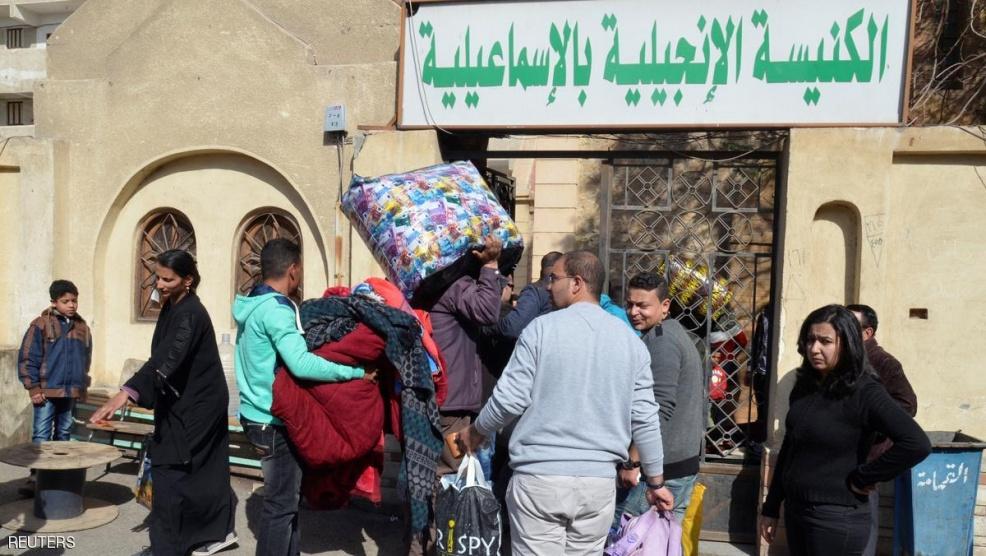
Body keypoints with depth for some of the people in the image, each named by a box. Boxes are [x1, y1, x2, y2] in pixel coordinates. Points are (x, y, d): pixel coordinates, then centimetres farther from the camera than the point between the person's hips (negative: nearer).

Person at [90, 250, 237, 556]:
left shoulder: (191, 314, -24)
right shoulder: (172, 306, 4)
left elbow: (169, 356, -37)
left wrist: (127, 392, -48)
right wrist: (140, 391, 17)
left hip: (194, 407, -9)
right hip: (184, 403, 9)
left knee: (169, 471, -3)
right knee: (204, 469, 17)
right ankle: (220, 530, 30)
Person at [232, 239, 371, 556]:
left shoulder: (255, 305, 11)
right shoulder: (275, 310, -20)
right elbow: (302, 365, -32)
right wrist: (356, 372, -27)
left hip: (260, 415, 10)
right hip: (275, 422, -10)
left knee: (287, 496, 18)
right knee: (282, 503, -1)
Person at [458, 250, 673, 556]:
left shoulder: (541, 328, -7)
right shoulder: (631, 341, 5)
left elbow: (510, 399, -8)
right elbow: (644, 419, 4)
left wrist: (476, 432, 11)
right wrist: (656, 482, 15)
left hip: (539, 478, -4)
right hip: (599, 481, 4)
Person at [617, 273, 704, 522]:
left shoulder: (659, 339, -14)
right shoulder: (679, 333, 18)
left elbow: (658, 409, -22)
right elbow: (700, 403, 24)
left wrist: (633, 462, -20)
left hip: (661, 467, -10)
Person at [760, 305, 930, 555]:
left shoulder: (864, 393, -14)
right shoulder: (804, 387, 5)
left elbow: (917, 444, -26)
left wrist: (862, 478, -17)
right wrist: (771, 508, 13)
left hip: (836, 519, -6)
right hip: (794, 511, 6)